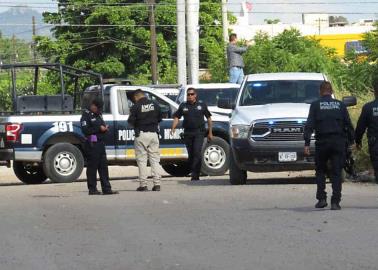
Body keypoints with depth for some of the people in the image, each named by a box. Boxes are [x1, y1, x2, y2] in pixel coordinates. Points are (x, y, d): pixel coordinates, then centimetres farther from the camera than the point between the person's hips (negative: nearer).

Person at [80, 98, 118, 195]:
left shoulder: (98, 115, 20)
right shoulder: (86, 115, -6)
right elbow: (85, 130, -17)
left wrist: (105, 128, 7)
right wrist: (99, 129, -18)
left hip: (100, 143, 9)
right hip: (92, 144, -9)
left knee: (103, 167, 6)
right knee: (92, 167, -4)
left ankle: (106, 189, 7)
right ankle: (92, 189, 0)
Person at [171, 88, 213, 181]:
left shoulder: (202, 105, 6)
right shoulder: (183, 106, 10)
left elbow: (209, 118, 11)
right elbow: (176, 117, 7)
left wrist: (210, 132, 8)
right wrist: (173, 127, -11)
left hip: (199, 132, -3)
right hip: (188, 133, 3)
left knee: (197, 152, -16)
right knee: (191, 154, 6)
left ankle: (195, 175, -18)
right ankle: (195, 175, 17)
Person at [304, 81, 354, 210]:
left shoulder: (315, 105, 2)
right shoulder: (340, 105, 8)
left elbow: (309, 125, -5)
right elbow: (348, 124, 5)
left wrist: (307, 143, -7)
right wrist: (352, 139, 10)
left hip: (322, 142, -1)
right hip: (338, 142, 1)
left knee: (320, 171, 14)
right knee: (336, 172, 1)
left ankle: (321, 198, 3)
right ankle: (335, 202, -6)